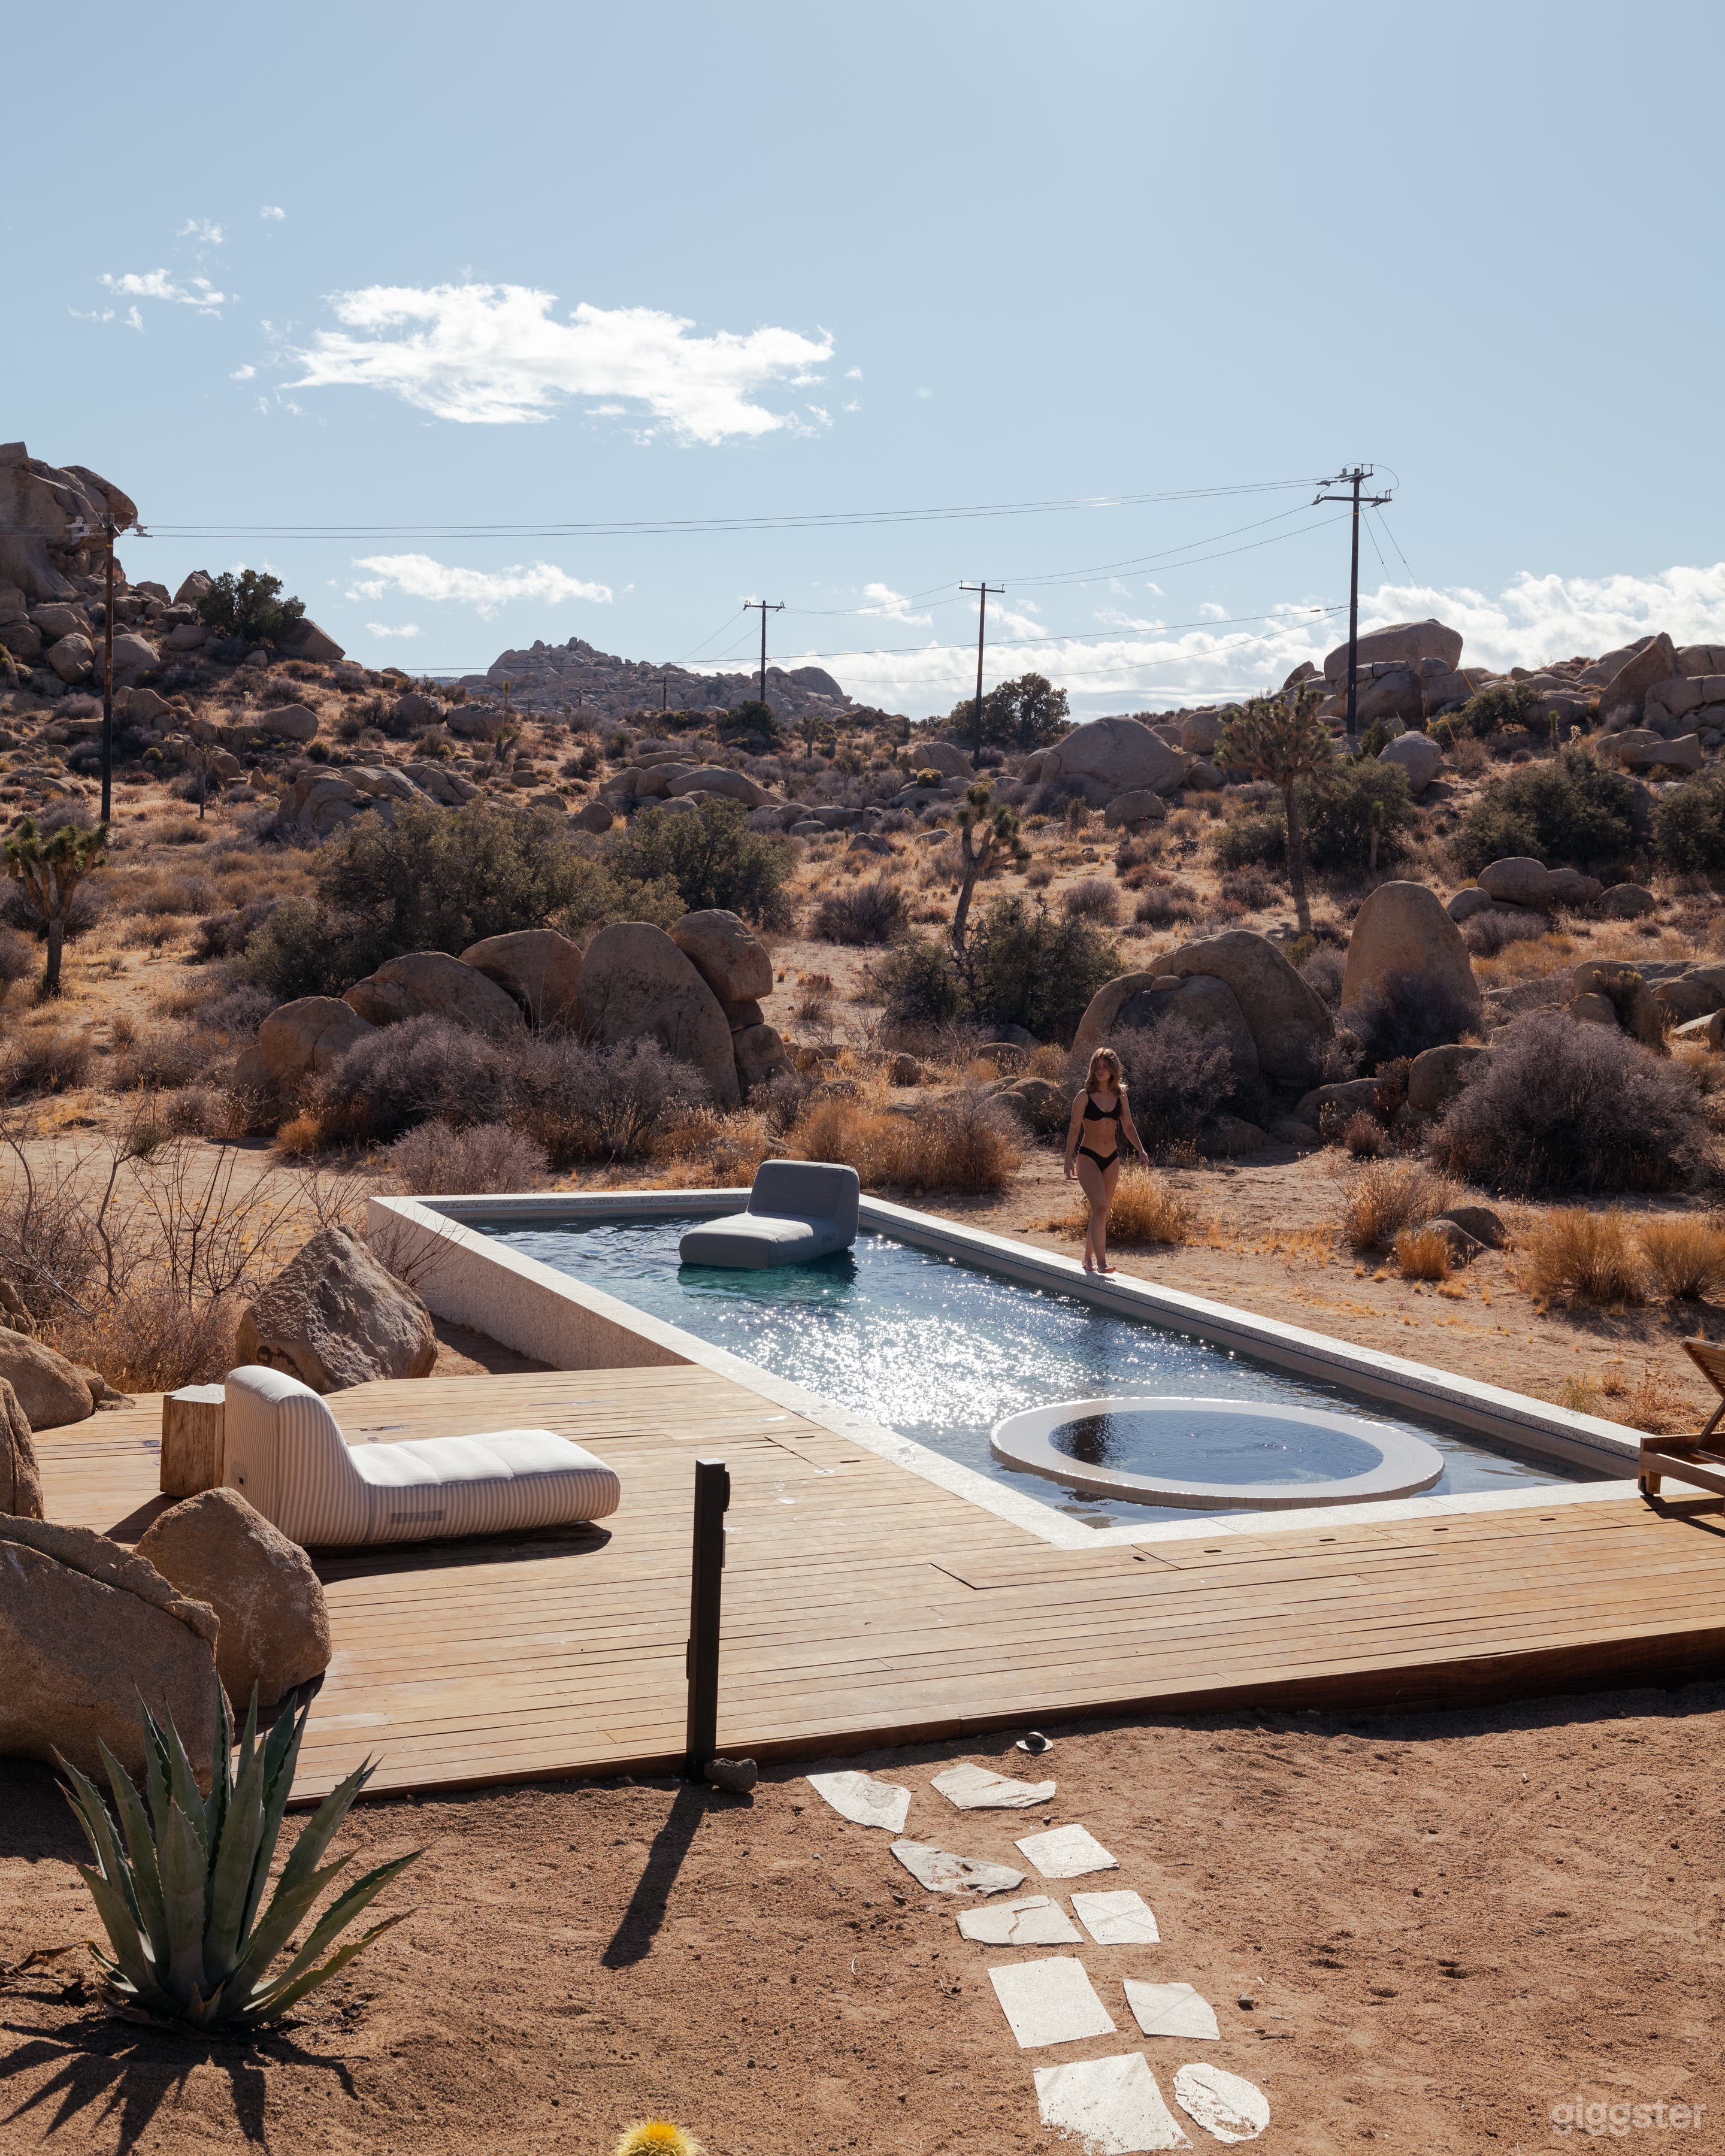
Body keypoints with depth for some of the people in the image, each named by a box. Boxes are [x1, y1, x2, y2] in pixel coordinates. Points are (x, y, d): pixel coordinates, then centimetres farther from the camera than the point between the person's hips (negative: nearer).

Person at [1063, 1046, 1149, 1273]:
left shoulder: (1120, 1096, 6)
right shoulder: (1085, 1097, -6)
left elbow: (1128, 1126, 12)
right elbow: (1075, 1129, -5)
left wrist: (1140, 1150, 0)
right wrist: (1069, 1160, -10)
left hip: (1112, 1160, 5)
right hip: (1088, 1158, -5)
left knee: (1101, 1211, 9)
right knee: (1100, 1208, -17)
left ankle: (1088, 1259, 21)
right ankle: (1101, 1262, -21)